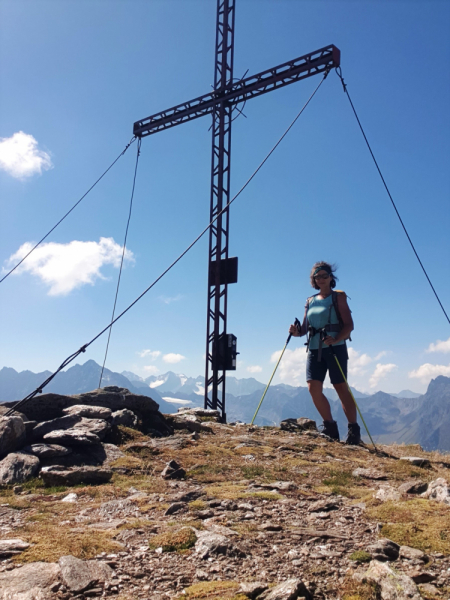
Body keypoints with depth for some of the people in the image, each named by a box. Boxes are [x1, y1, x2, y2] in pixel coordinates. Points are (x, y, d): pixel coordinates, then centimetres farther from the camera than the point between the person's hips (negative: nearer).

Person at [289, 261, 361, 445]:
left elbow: (349, 325, -6)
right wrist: (296, 332, -9)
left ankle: (354, 430, 7)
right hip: (314, 349, 5)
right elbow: (305, 328, 13)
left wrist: (335, 340, -23)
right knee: (313, 387, -5)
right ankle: (330, 427, 10)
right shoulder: (310, 301, 15)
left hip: (335, 348, -4)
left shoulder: (338, 297, 2)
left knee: (341, 388, -3)